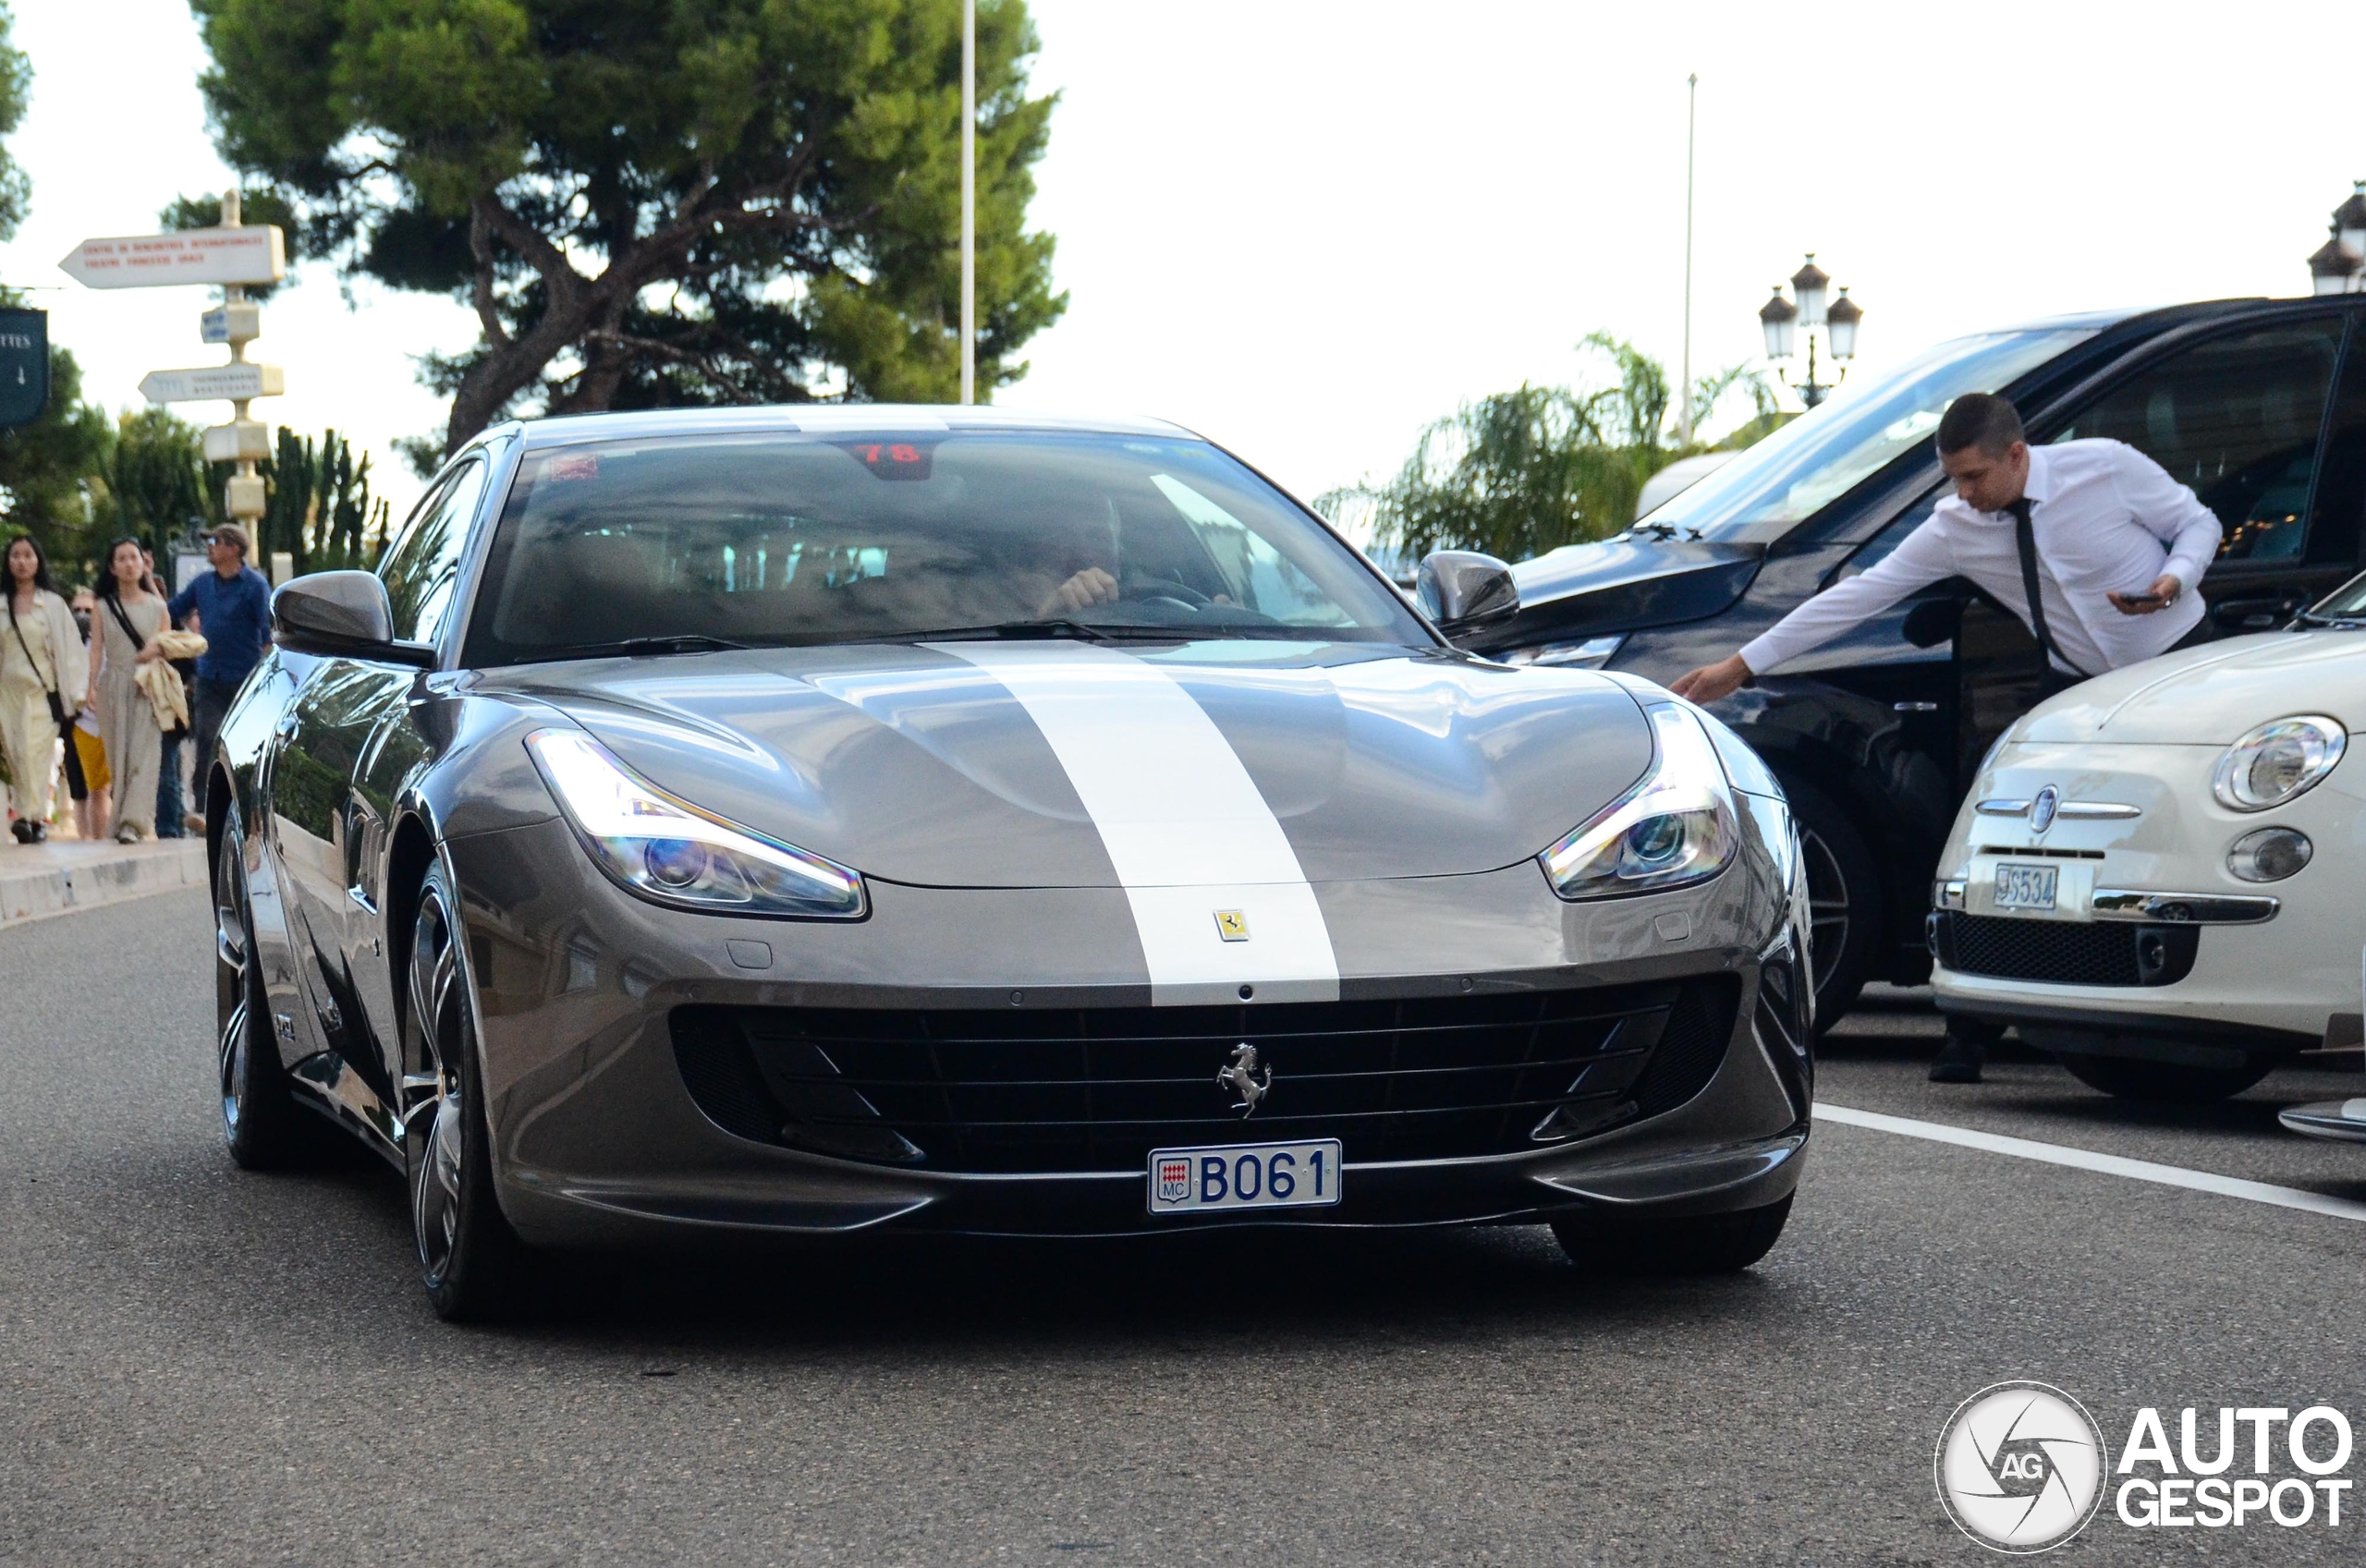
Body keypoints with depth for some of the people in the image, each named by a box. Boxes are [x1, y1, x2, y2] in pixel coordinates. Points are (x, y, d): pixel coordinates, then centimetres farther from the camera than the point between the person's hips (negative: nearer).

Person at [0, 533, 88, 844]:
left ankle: (32, 815, -17)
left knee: (35, 751, -15)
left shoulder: (53, 604, 5)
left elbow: (70, 648, 4)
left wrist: (76, 692, -3)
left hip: (42, 690, -2)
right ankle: (34, 818, 0)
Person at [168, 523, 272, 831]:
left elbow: (268, 632, -8)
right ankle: (202, 809, -15)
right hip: (210, 677, 4)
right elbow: (170, 610, 19)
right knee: (206, 741, -9)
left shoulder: (254, 585, -5)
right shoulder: (202, 583, 10)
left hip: (244, 678, -4)